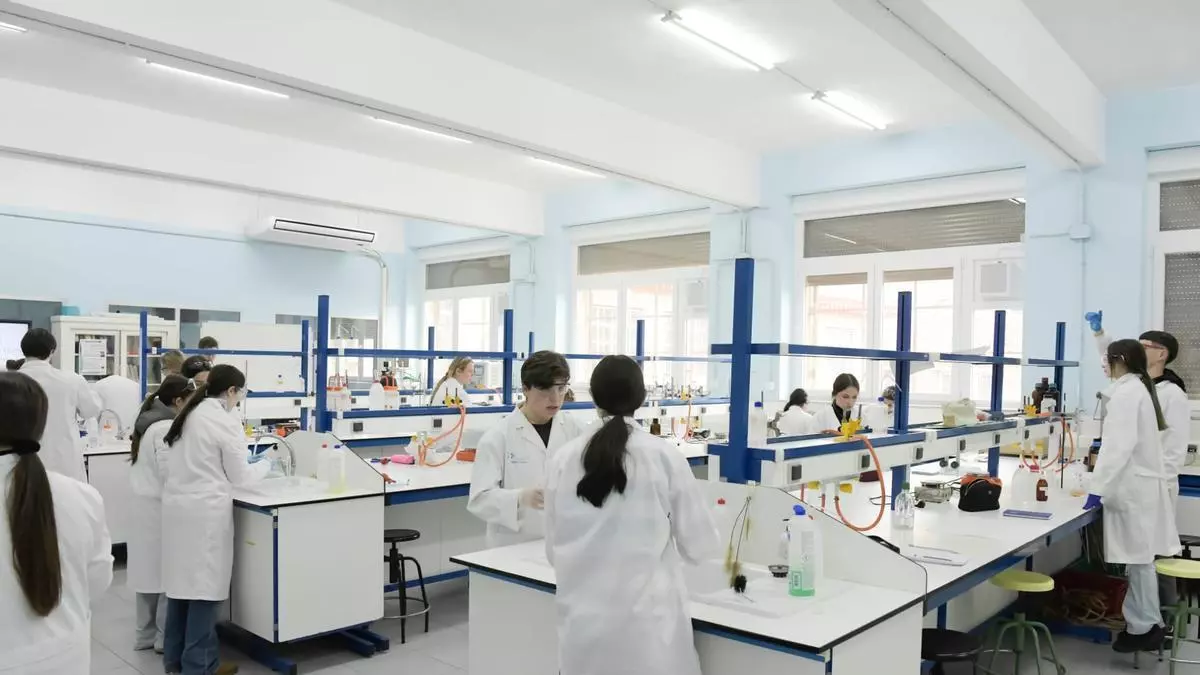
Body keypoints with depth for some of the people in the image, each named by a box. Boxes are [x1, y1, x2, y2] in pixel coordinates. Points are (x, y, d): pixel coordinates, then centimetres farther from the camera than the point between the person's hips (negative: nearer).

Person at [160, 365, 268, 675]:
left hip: (178, 506, 8)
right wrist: (263, 466, 11)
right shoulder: (225, 421, -13)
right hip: (205, 511, -8)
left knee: (182, 579, 15)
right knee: (205, 585, 0)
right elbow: (239, 476, -7)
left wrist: (229, 464, 24)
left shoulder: (187, 414, 11)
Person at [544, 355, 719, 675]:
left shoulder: (563, 459, -3)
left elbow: (554, 547, 6)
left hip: (583, 617, 3)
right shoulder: (665, 456, -9)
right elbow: (698, 545, -1)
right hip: (646, 617, -2)